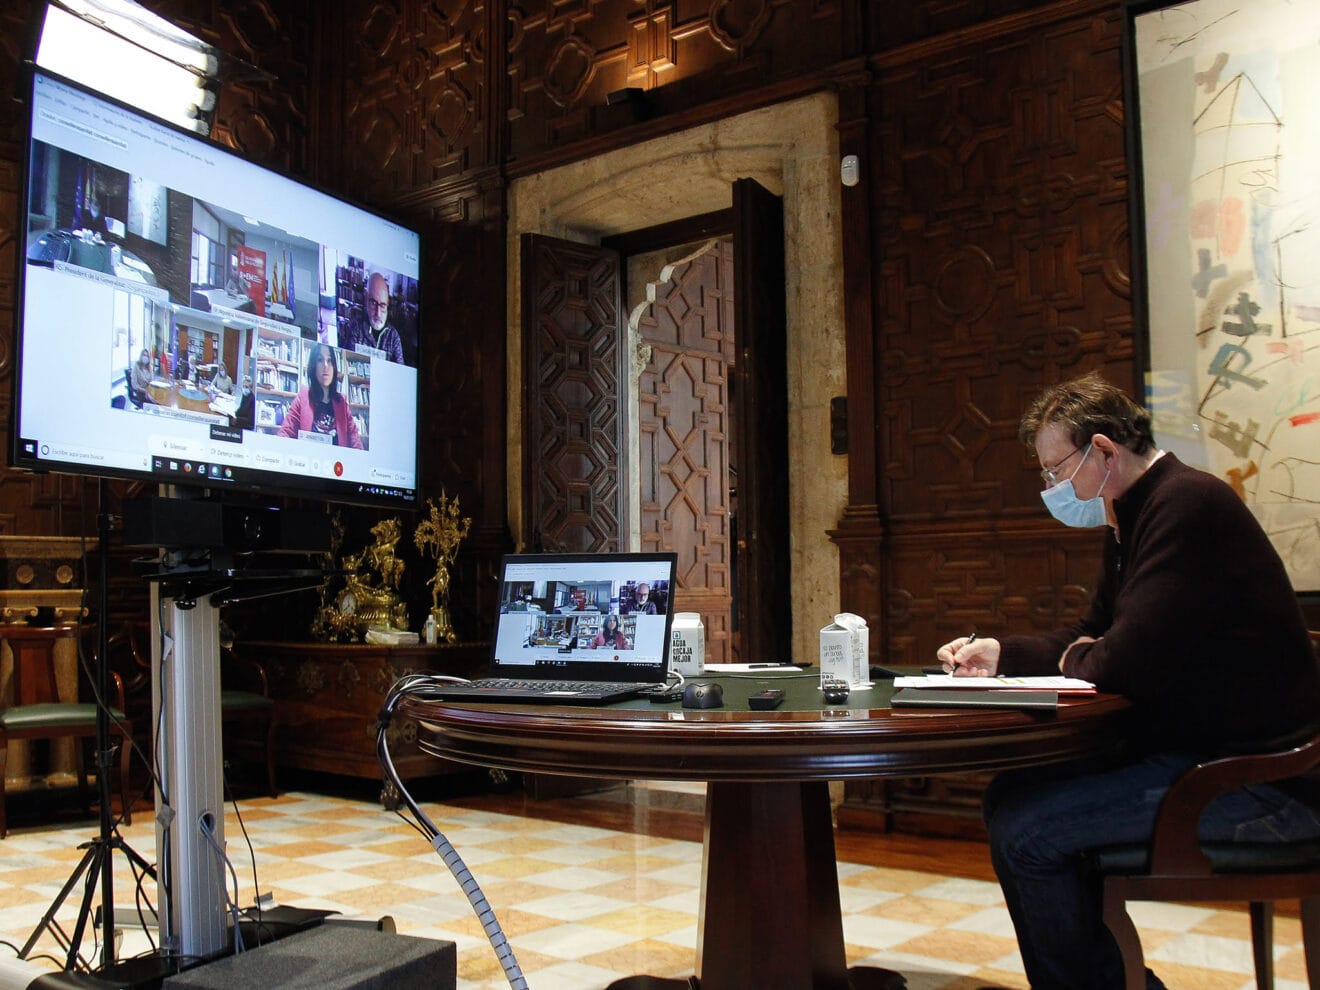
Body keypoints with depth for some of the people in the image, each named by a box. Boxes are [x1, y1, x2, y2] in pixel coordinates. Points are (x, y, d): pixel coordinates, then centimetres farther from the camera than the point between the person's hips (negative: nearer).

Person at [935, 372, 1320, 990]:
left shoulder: (1187, 505, -19)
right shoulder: (1132, 517, 14)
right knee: (1010, 794, 8)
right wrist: (1002, 653, 6)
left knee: (1023, 831, -18)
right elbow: (1091, 637, 21)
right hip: (1193, 750, 11)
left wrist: (1075, 661, -5)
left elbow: (1128, 665, -27)